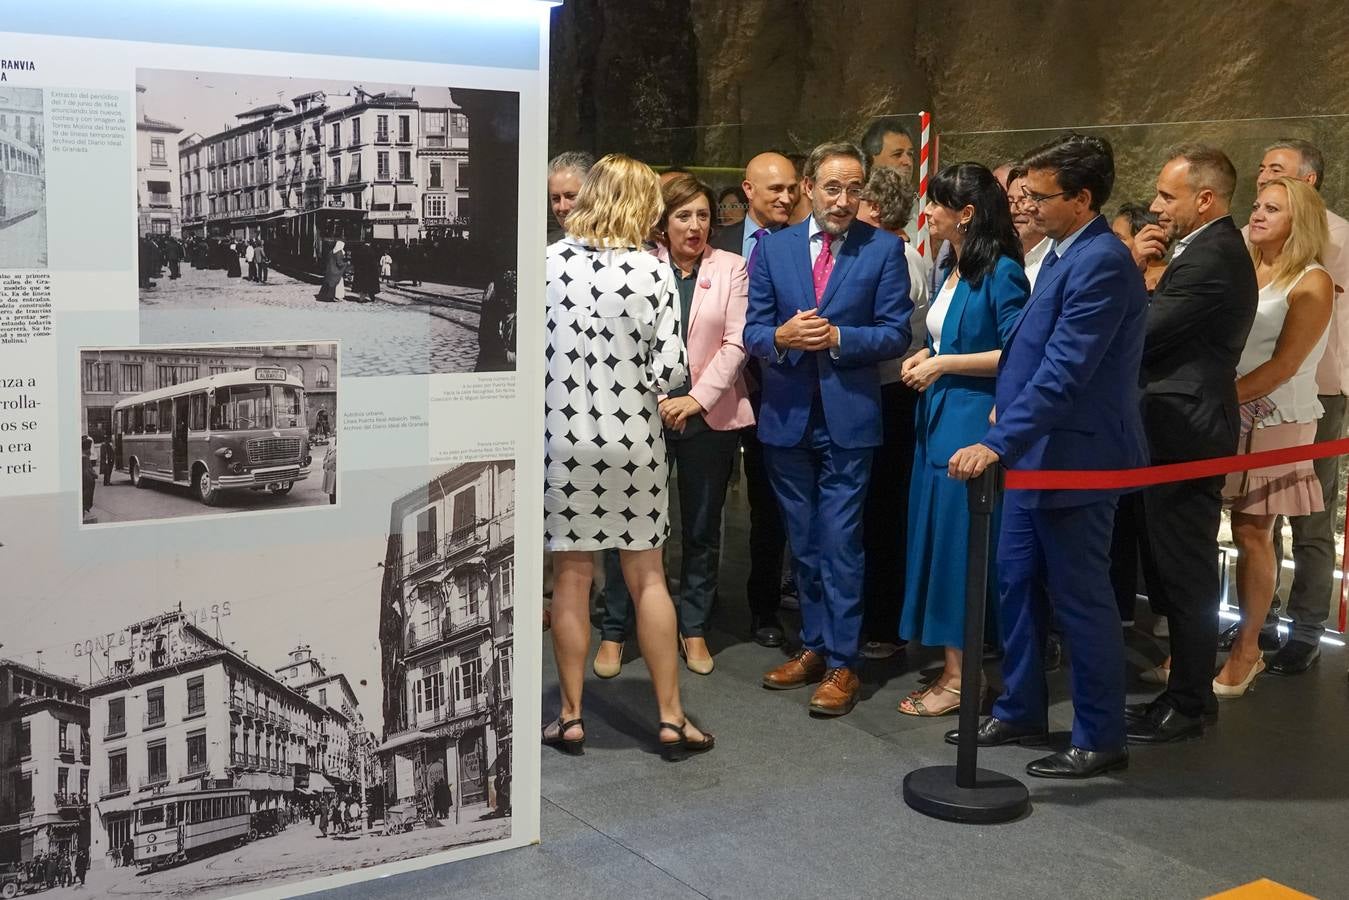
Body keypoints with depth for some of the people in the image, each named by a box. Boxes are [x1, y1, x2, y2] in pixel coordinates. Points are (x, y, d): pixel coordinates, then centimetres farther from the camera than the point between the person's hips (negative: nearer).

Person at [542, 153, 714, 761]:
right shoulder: (653, 271, -7)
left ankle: (571, 719, 17)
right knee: (648, 578, 12)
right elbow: (670, 370, -9)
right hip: (634, 438, 0)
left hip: (562, 437, 0)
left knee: (572, 578, 10)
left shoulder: (548, 262, -6)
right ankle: (670, 717, 17)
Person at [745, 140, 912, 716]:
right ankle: (814, 645, 27)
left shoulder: (884, 249, -2)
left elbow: (896, 334, -5)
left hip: (849, 415, -3)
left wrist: (837, 337, -19)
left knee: (840, 541, -4)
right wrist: (781, 337, -17)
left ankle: (842, 663, 6)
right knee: (803, 540, 14)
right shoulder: (773, 248, 5)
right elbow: (752, 330, 4)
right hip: (787, 414, 4)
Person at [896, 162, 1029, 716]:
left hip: (972, 423, -9)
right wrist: (924, 356, 6)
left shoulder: (1001, 272, -13)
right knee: (937, 540, 10)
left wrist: (945, 365, -15)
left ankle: (961, 676, 7)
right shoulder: (953, 269, 13)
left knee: (958, 541, -4)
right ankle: (954, 664, 20)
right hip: (938, 419, 9)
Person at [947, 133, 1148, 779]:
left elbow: (1063, 373, -28)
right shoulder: (1064, 253, 10)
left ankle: (1100, 739, 16)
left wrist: (998, 444, -31)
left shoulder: (1101, 264, -21)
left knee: (1080, 598, 2)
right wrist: (1004, 413, 15)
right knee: (1017, 581, 16)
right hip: (1035, 448, 10)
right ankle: (1021, 711, 31)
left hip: (1073, 455, -10)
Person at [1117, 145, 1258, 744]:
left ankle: (1186, 706, 10)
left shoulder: (1211, 257, -18)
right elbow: (1158, 327, 12)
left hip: (1184, 431, -10)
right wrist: (1135, 270, -1)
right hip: (1180, 428, 10)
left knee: (1184, 574, -1)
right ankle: (1190, 691, 27)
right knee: (1178, 569, 16)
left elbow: (1140, 332, -20)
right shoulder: (1214, 249, 15)